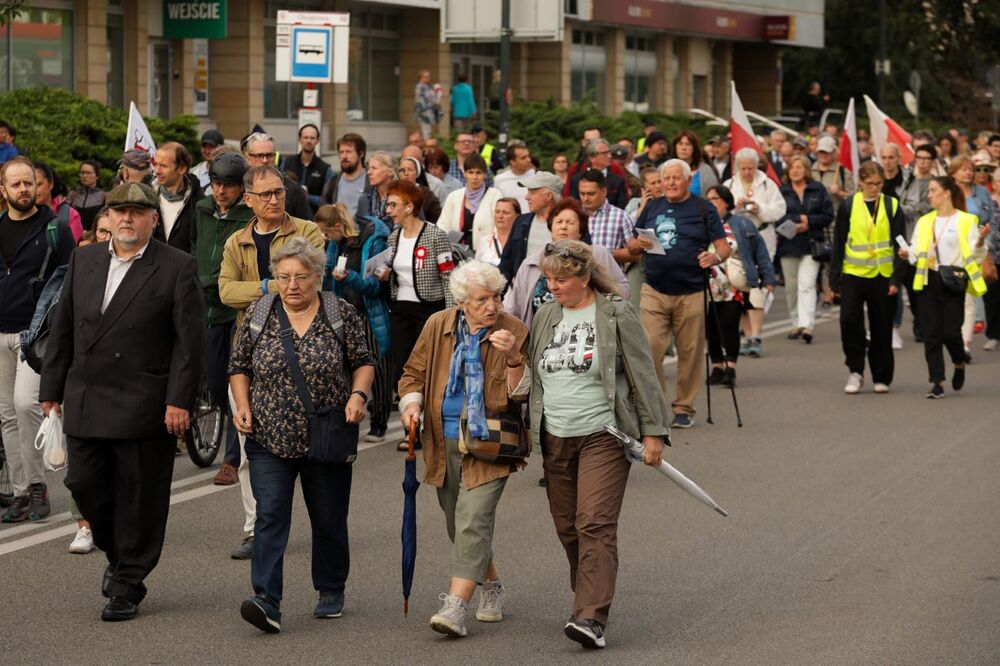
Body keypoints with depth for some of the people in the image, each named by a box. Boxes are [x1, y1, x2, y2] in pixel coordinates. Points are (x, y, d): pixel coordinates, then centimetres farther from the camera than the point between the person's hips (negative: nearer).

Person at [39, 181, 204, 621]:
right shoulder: (84, 260, 11)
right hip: (85, 403, 5)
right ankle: (118, 556, 29)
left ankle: (128, 586, 13)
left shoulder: (177, 267, -4)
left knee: (139, 498, 2)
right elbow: (62, 328, 14)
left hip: (145, 409, -4)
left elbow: (190, 339, -7)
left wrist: (179, 401, -14)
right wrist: (52, 388, 11)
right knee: (84, 484, 4)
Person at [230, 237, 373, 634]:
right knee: (270, 517, -11)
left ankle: (331, 592, 29)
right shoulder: (258, 316, 2)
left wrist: (358, 395, -11)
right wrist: (242, 405, -3)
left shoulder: (342, 315, -1)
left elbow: (362, 362, 6)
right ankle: (267, 603, -19)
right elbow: (240, 367, 11)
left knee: (329, 521, 10)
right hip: (270, 440, 0)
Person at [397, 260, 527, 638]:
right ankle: (491, 587, 36)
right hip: (444, 444, 5)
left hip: (488, 443, -5)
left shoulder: (514, 333, -6)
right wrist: (411, 403, -5)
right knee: (458, 523, 14)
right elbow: (414, 373, 14)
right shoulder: (438, 326, 2)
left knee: (473, 521, -16)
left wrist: (513, 358, -24)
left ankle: (456, 606, -21)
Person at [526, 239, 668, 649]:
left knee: (595, 524, -15)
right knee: (567, 527, 9)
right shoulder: (545, 316, 10)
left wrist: (652, 432, -5)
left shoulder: (615, 315, -5)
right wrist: (529, 431, 14)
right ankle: (591, 596, 27)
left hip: (604, 436, -6)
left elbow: (642, 375, -3)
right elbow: (534, 376, 19)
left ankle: (592, 619, -22)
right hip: (556, 441, 6)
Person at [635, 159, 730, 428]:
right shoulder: (652, 208, 14)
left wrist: (716, 256, -21)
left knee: (689, 353, 3)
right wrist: (638, 244, -6)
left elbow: (723, 246, 2)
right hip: (654, 291, 2)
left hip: (691, 293, -2)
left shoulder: (703, 209, 4)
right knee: (649, 349, -9)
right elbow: (631, 245, 17)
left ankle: (684, 408, 14)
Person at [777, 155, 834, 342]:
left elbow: (828, 216, 3)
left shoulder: (818, 190, 5)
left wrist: (808, 221, -11)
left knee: (806, 285, -14)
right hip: (788, 244, 2)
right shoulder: (782, 191, 6)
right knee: (791, 287, 7)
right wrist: (794, 224, -15)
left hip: (811, 244, -2)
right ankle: (796, 324, 19)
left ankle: (807, 325, -21)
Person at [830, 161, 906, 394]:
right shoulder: (849, 206, 2)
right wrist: (834, 279, 2)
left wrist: (896, 278, -5)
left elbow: (899, 245, 3)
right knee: (849, 319, -16)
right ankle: (856, 371, -1)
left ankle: (881, 377, 18)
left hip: (882, 275, 1)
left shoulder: (892, 206, 3)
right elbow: (838, 244, 5)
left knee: (882, 328, 5)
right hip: (853, 273, 0)